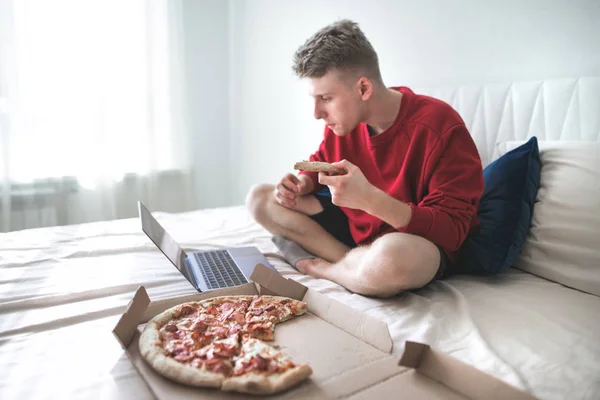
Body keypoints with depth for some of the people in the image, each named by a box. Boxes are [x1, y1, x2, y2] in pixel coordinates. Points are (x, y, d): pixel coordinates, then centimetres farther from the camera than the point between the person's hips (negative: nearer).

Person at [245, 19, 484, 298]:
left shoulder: (440, 127, -22)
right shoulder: (341, 120, -5)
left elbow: (451, 232, -24)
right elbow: (320, 164, 15)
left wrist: (369, 198, -37)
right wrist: (302, 184, -10)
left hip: (420, 246, -6)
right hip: (355, 227, 7)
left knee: (391, 256, -44)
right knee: (258, 198, 0)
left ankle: (317, 266, -9)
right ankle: (358, 264, -13)